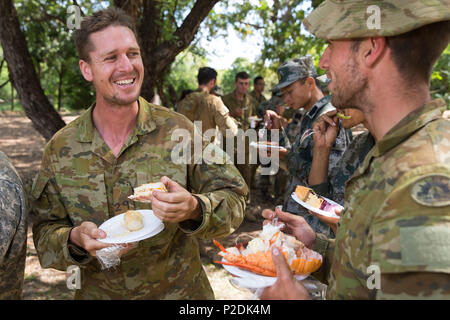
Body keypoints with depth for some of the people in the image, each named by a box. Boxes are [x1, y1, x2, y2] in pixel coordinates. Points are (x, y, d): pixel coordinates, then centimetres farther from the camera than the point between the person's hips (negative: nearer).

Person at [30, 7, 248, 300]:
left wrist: (194, 209, -31)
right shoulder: (61, 148, -8)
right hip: (97, 292, 2)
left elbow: (233, 196, -12)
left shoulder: (178, 130, -14)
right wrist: (75, 239, -23)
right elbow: (45, 230, -2)